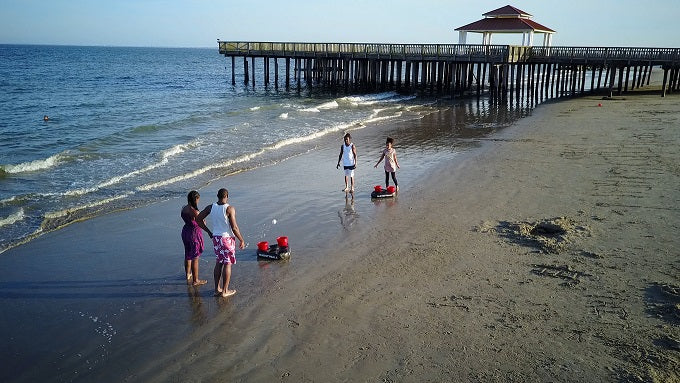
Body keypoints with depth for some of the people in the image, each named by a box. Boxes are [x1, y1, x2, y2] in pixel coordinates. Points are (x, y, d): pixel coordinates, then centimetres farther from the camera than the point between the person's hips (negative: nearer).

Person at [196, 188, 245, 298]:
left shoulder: (211, 207, 0)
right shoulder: (230, 209, -16)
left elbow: (198, 219, 3)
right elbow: (234, 228, -18)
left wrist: (208, 232, 13)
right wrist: (241, 240, -6)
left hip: (216, 238, 5)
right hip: (227, 238, -5)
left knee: (219, 263, 17)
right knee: (228, 264, 5)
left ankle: (217, 289, 21)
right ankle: (225, 291, 10)